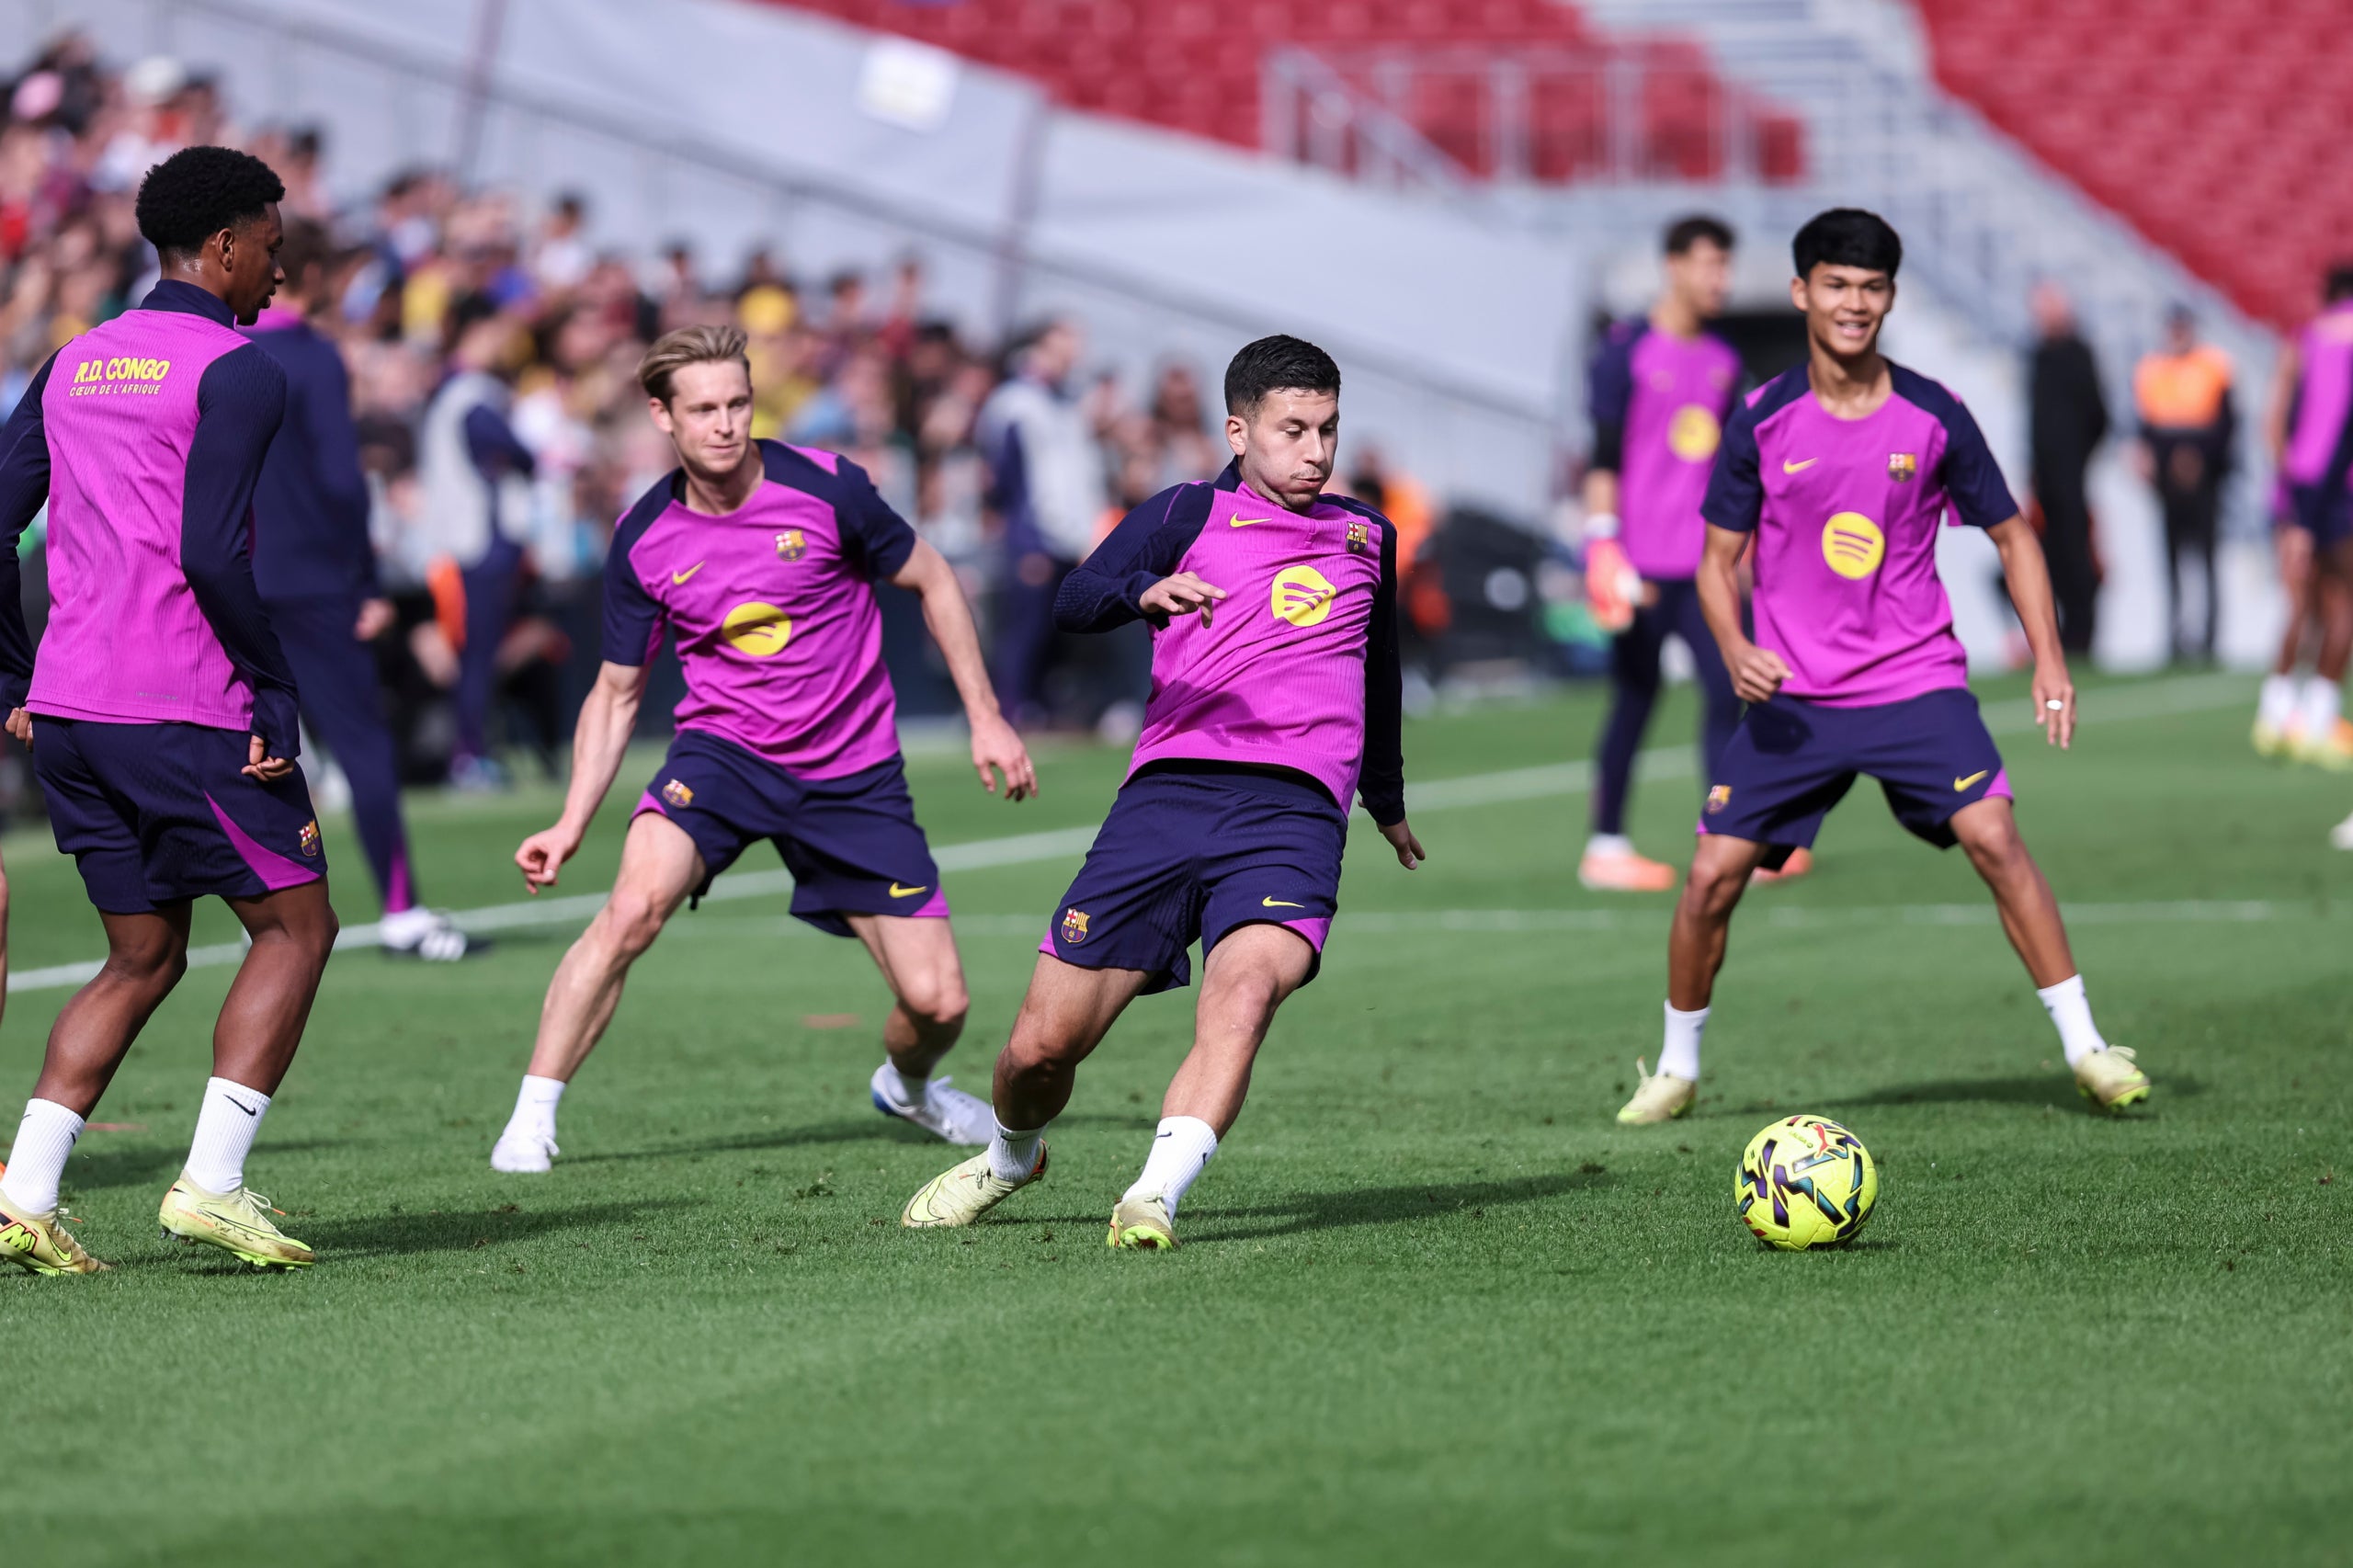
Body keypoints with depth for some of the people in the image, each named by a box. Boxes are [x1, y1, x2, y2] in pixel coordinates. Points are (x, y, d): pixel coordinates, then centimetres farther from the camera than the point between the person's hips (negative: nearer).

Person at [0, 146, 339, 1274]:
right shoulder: (236, 371, -8)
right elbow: (211, 556, -18)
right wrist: (277, 696, -11)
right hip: (186, 712, -7)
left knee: (144, 958, 15)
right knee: (296, 925, 6)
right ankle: (211, 1183, -4)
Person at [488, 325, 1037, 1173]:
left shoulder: (825, 488, -13)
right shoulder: (642, 542, -7)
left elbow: (932, 580, 3)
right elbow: (616, 694, 5)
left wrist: (986, 718, 1)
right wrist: (571, 825, -5)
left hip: (853, 774, 0)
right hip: (722, 751, 0)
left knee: (937, 1002, -3)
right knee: (634, 904, -30)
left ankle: (906, 1084, 35)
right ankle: (531, 1119, -19)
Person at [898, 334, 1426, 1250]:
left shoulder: (1368, 538, 23)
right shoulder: (1188, 514, 10)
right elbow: (1073, 603, -8)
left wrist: (1388, 802, 52)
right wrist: (1147, 593, -30)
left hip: (1294, 809, 1)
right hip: (1167, 795, -1)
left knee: (1246, 989, -32)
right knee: (1042, 1046, -1)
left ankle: (1157, 1197, -41)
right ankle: (1010, 1157, 31)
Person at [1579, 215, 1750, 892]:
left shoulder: (1723, 362, 14)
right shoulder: (1627, 352, -6)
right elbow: (1604, 455, -10)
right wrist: (1604, 542, -17)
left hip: (1703, 563, 6)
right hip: (1642, 564, -6)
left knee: (1728, 689, -2)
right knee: (1635, 698, -3)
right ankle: (1604, 846, 3)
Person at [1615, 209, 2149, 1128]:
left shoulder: (1932, 417, -4)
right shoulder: (1761, 422, -3)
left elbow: (2011, 536, 6)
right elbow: (1720, 556, 5)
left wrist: (2049, 660, -5)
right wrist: (1736, 651, -14)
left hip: (1918, 683, -1)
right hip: (1794, 694, 1)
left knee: (1993, 837, -19)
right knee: (1712, 877, -4)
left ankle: (2086, 1049, -12)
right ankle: (1676, 1070, 18)